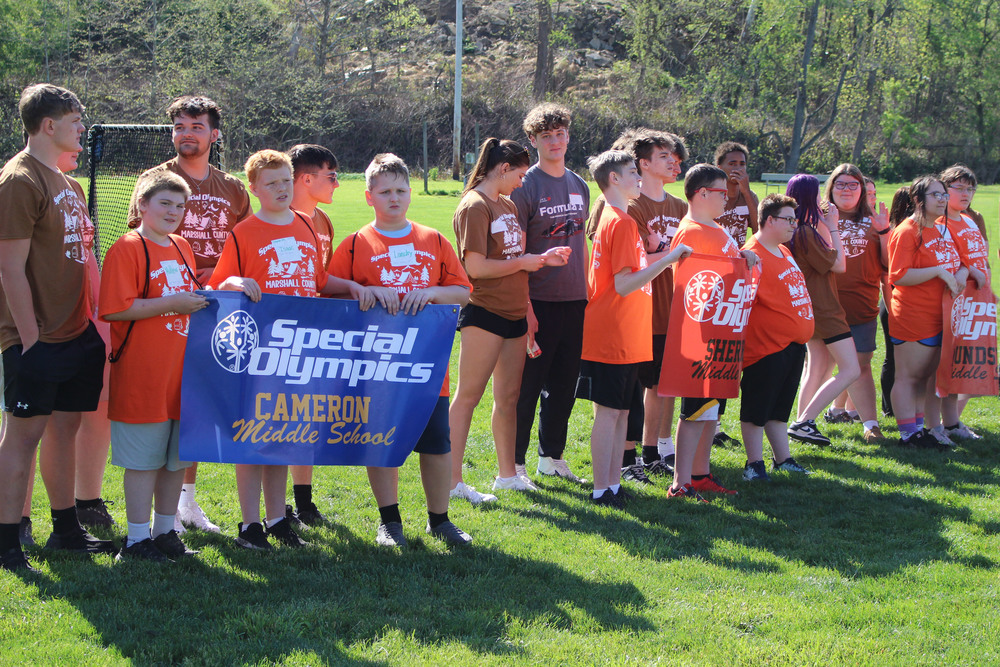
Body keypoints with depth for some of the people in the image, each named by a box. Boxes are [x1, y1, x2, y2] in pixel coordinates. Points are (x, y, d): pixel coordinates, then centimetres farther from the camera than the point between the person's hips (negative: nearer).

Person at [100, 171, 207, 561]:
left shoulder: (182, 248, 15)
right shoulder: (127, 249, -10)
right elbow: (115, 309, -19)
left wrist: (199, 301, 8)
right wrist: (172, 303, -19)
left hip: (181, 371, 8)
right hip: (141, 376, -8)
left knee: (177, 456, 13)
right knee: (144, 459, -3)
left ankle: (165, 531, 25)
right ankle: (137, 539, 6)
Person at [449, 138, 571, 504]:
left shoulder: (508, 205, 16)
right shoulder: (475, 207, -12)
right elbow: (476, 267, -20)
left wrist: (541, 258, 7)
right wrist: (523, 262, -11)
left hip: (513, 312, 9)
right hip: (484, 312, -9)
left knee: (508, 396, 15)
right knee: (468, 395, -6)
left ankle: (507, 473, 25)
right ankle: (453, 481, -5)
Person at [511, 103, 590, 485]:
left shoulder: (579, 186, 12)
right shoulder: (524, 187, -8)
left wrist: (587, 293, 14)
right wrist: (525, 309, -16)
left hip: (574, 300, 6)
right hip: (539, 301, -6)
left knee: (563, 384, 12)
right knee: (527, 385, 0)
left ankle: (551, 456, 24)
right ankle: (514, 463, 9)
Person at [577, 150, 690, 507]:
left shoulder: (614, 219, 15)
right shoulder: (621, 223, -16)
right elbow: (625, 284, -21)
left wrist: (664, 257, 15)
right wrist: (668, 259, -21)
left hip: (625, 338, 10)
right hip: (612, 338, -10)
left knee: (620, 410, 12)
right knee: (609, 411, -4)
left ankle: (613, 485, 16)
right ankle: (602, 490, 0)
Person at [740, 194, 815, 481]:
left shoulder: (784, 252, 14)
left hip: (792, 346, 9)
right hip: (766, 348, -9)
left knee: (779, 408, 17)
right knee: (756, 409, 2)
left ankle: (782, 459, 25)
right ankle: (754, 464, 9)